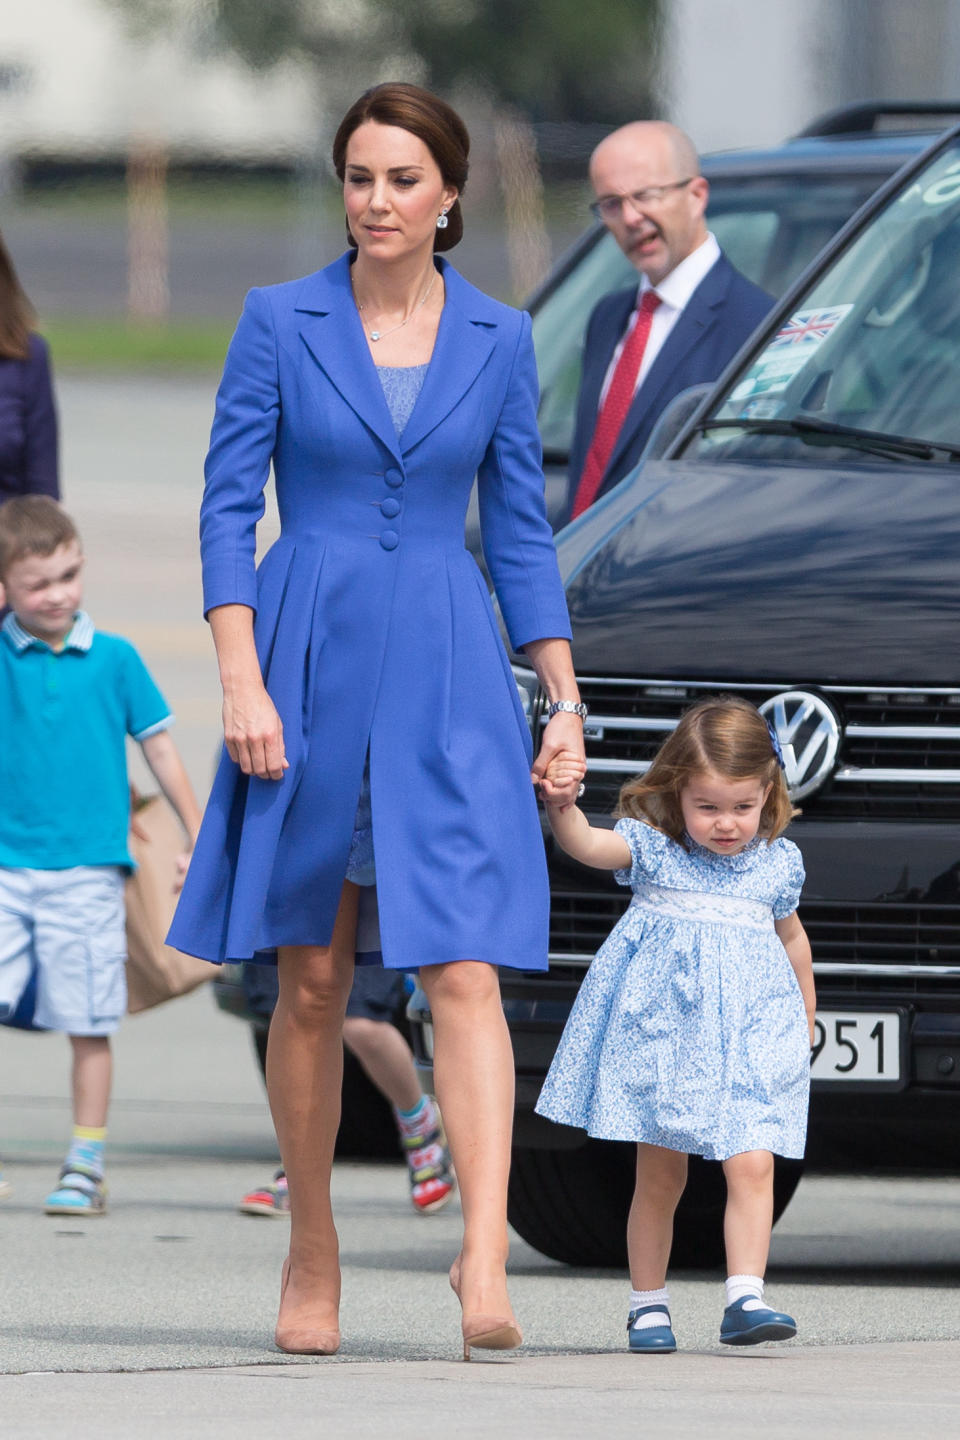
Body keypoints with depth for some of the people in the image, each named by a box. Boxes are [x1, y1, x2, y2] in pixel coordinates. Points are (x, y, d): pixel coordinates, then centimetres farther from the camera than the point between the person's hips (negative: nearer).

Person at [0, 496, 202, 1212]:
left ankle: (87, 1167, 12)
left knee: (89, 1024, 3)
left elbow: (159, 745, 9)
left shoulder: (113, 658, 3)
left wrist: (200, 838, 10)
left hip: (87, 870, 0)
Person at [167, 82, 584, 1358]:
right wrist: (241, 683, -10)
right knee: (312, 983, 5)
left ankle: (484, 1269, -22)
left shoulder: (498, 340, 6)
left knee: (464, 972, -12)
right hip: (310, 666, 0)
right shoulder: (279, 322, 1)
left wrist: (564, 696, 6)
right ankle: (312, 1257, 19)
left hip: (449, 680, 0)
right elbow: (227, 508, -1)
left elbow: (520, 531, 11)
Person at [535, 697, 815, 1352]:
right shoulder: (652, 849, -3)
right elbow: (587, 845, -21)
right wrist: (562, 805, -41)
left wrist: (805, 1019, 30)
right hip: (661, 1028, -1)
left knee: (752, 1166, -13)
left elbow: (792, 939, 20)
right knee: (660, 1174, 5)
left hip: (747, 1033, 1)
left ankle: (746, 1298, -15)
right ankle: (648, 1304, 15)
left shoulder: (777, 863, 5)